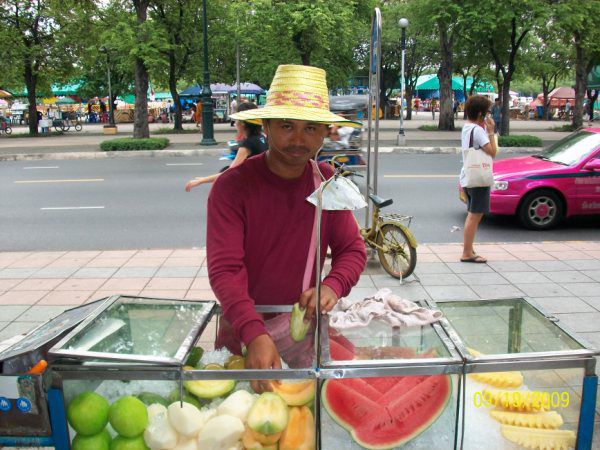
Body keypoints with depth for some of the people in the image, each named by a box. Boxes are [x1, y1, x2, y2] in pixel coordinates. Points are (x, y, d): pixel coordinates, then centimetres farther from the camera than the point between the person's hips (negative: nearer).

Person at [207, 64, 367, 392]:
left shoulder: (328, 182, -3)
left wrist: (332, 286, -21)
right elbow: (224, 270, -24)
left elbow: (352, 249, 1)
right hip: (243, 333, -3)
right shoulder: (232, 186, -17)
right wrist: (255, 335, -38)